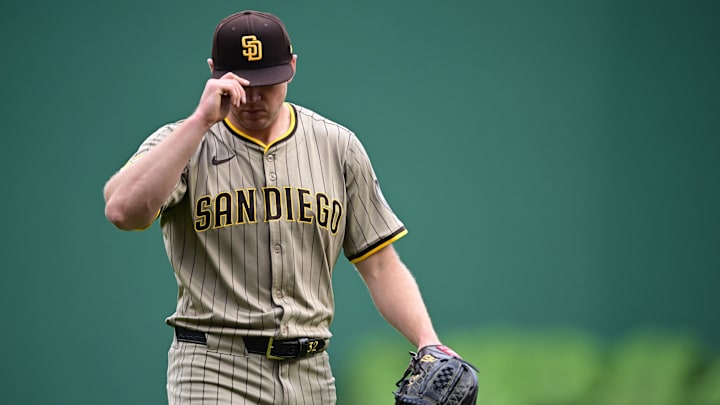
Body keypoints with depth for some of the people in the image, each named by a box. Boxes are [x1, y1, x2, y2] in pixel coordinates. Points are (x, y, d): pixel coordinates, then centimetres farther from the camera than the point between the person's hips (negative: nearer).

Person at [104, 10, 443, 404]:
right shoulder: (181, 143, 0)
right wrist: (200, 121, -19)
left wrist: (427, 341, -5)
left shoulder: (337, 146, 9)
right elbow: (122, 211, -21)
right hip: (214, 371, -4)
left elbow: (380, 265, 10)